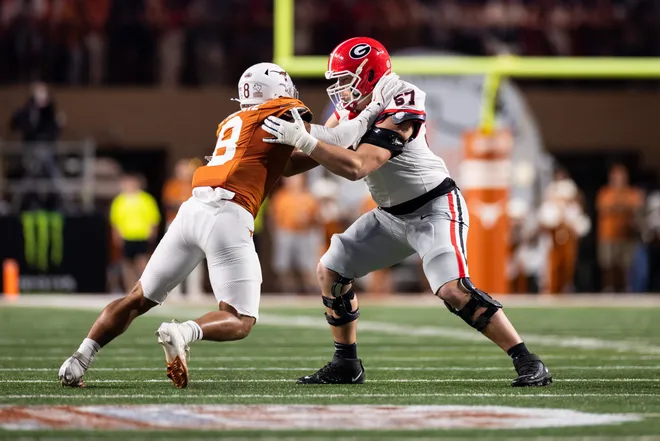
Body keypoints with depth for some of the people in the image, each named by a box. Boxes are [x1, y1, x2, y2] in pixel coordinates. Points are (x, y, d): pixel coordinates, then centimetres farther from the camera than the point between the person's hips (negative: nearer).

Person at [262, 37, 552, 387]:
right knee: (330, 272, 5)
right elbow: (320, 151, 7)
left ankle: (527, 362, -19)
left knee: (454, 290, -26)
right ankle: (346, 365, 16)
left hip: (434, 209, -9)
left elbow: (356, 167, -37)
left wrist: (301, 139, -37)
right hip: (391, 215, 9)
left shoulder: (397, 114, -27)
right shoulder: (351, 109, 0)